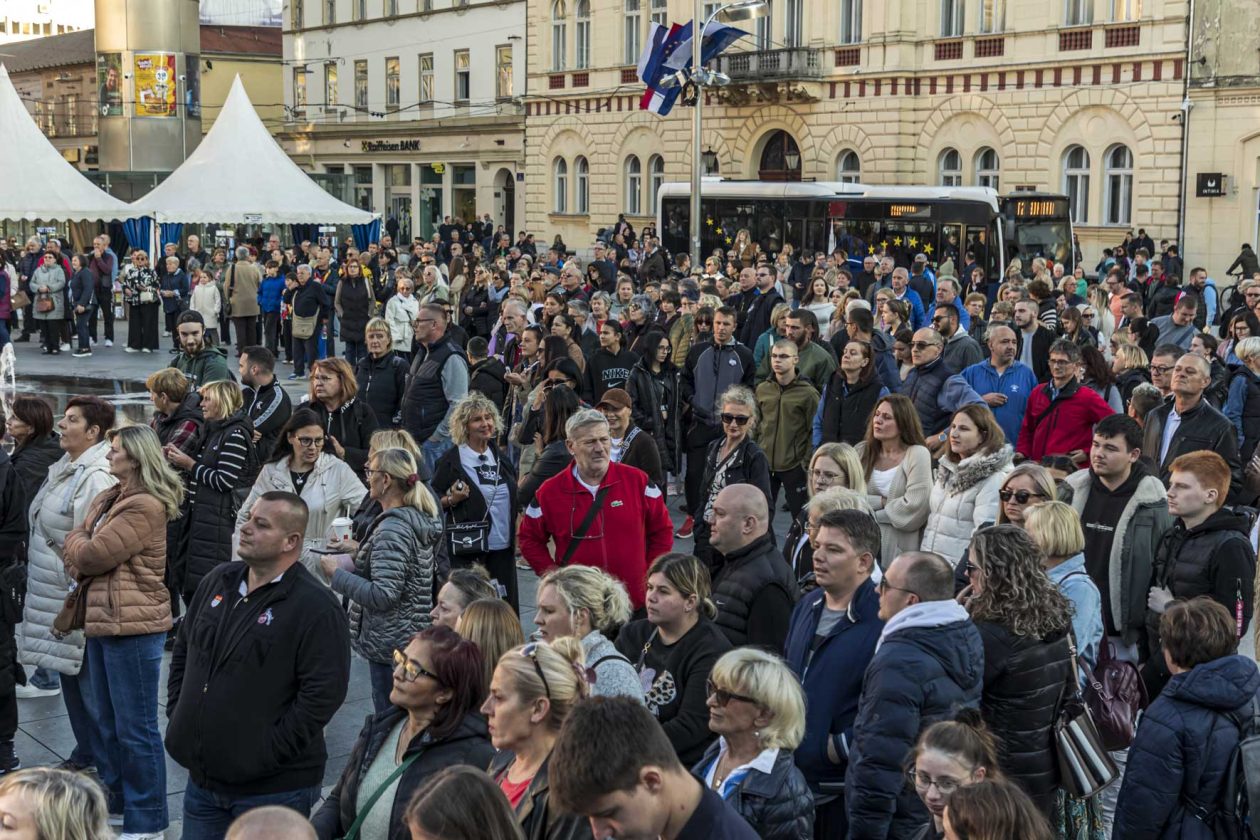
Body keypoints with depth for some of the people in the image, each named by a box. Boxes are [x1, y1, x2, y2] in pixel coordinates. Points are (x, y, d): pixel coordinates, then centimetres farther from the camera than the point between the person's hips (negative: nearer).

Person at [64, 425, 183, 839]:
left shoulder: (145, 507, -16)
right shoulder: (109, 499, 15)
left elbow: (93, 555, -17)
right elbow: (75, 550, 14)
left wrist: (78, 541, 3)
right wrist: (81, 553, -8)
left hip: (132, 624, -10)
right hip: (100, 618, 10)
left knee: (135, 726, -3)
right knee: (107, 721, 19)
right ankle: (113, 800, 32)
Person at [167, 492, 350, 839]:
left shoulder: (316, 607, -15)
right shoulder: (217, 582, 9)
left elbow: (324, 693, -21)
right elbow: (183, 652, 21)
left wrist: (269, 753, -19)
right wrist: (177, 716, 11)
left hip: (275, 788, -7)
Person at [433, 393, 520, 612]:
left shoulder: (500, 458, 13)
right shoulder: (450, 461, -5)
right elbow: (433, 502, -2)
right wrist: (451, 500, -21)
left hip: (502, 549, 6)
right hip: (467, 550, -5)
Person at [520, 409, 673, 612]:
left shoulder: (637, 481, 0)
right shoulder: (550, 491, 0)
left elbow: (662, 530, 8)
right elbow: (530, 539, 9)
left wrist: (650, 575, 2)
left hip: (636, 602, 0)